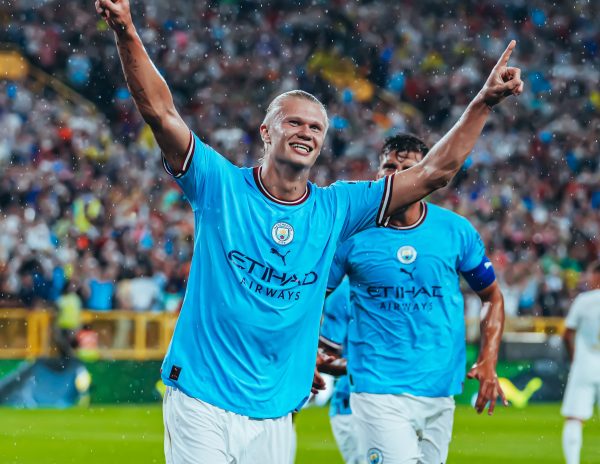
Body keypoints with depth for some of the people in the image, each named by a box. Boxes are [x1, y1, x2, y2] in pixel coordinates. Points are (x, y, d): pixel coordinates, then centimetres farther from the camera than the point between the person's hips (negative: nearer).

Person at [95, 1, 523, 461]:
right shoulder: (220, 186, -2)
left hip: (275, 417, 4)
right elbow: (161, 112, -12)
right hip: (202, 403, -4)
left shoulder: (334, 210, 7)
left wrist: (485, 102, 2)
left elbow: (433, 172, 8)